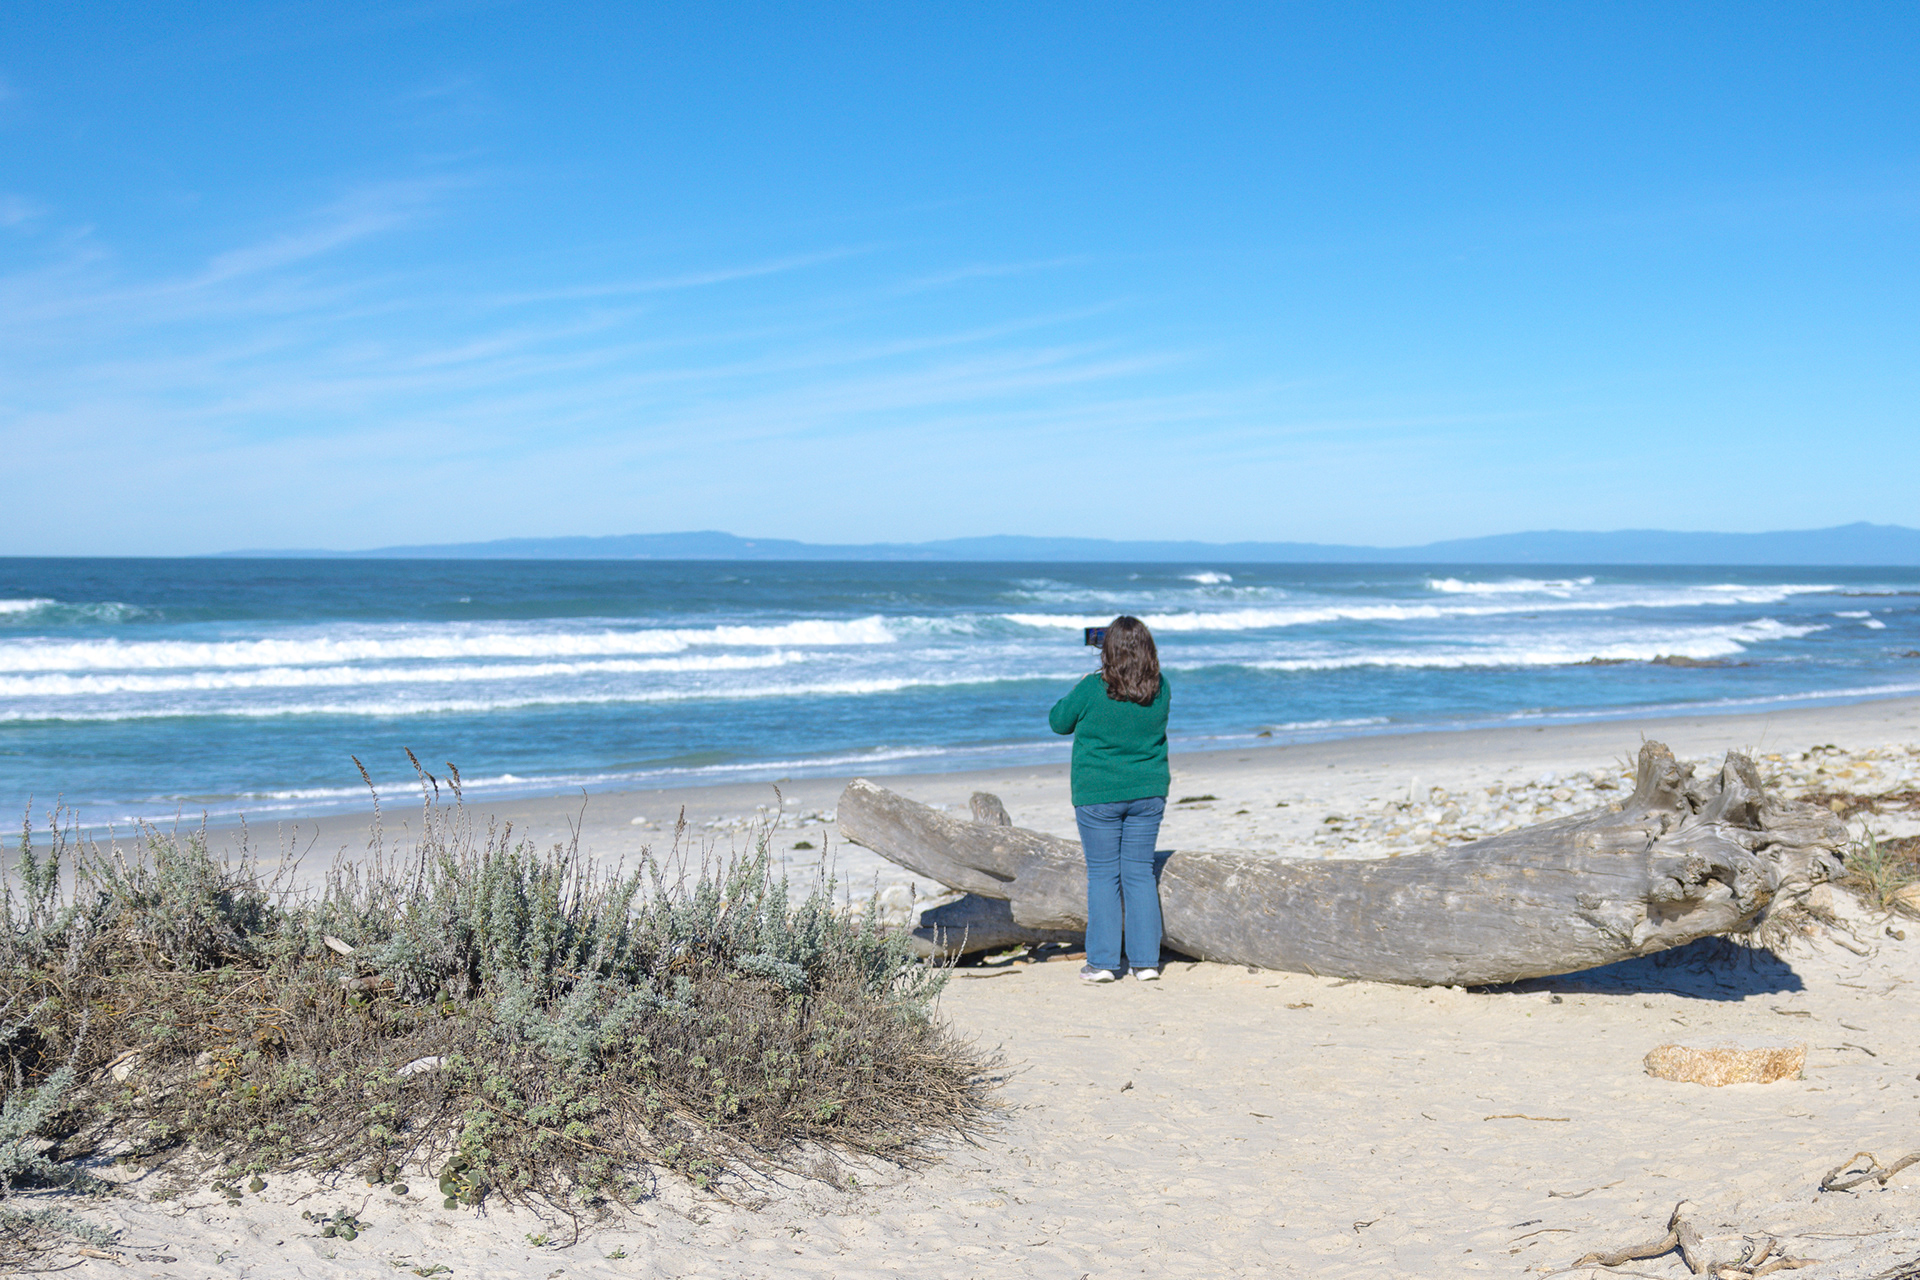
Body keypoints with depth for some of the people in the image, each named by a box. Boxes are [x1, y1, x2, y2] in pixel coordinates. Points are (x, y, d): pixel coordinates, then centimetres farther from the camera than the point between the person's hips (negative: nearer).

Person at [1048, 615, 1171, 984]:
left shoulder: (1093, 690, -16)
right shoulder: (1160, 690, -4)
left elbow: (1058, 721, -1)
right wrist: (1138, 664, 15)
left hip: (1098, 794, -3)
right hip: (1148, 793, 4)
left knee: (1103, 875, 4)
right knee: (1140, 872, 10)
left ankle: (1103, 961, 6)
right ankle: (1145, 960, 10)